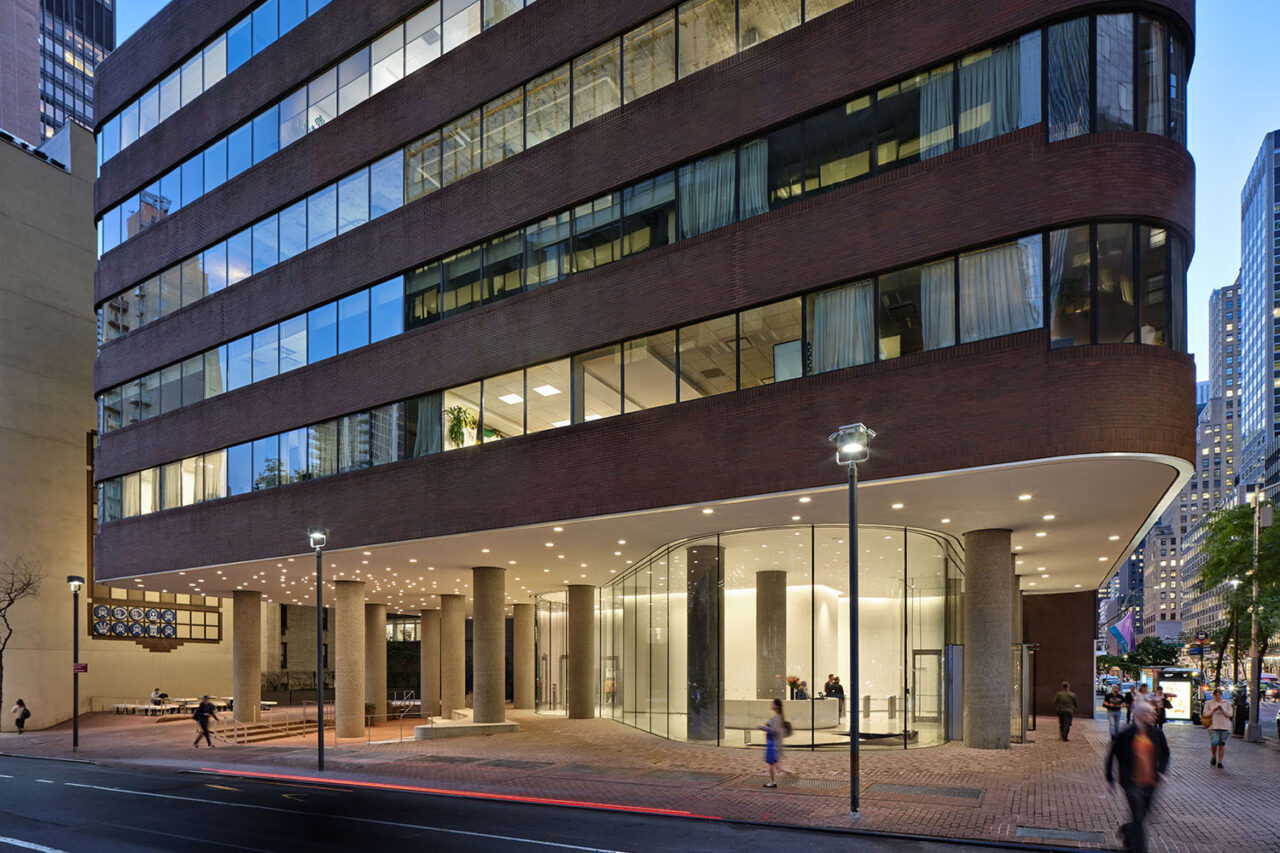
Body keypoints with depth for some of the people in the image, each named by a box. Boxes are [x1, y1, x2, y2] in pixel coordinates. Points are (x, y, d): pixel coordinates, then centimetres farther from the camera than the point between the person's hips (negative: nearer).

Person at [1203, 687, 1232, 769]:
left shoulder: (1226, 703, 10)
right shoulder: (1208, 703, 7)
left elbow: (1230, 714, 4)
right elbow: (1206, 714, 0)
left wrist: (1223, 710, -14)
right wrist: (1214, 710, -14)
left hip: (1224, 726, 1)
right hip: (1213, 726, -1)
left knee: (1222, 744, -2)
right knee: (1214, 743, -14)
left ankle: (1219, 762, 7)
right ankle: (1213, 757, 13)